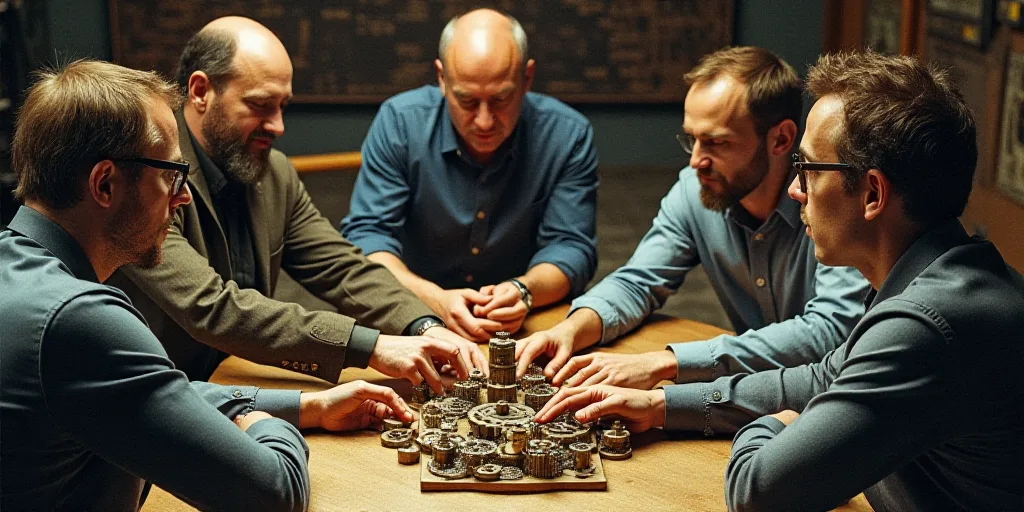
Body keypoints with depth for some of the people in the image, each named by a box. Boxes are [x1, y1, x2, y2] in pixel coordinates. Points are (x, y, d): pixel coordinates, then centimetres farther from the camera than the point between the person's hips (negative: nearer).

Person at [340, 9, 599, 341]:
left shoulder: (568, 136, -9)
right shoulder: (399, 123, -10)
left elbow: (571, 246, -8)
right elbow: (365, 234, -12)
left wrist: (524, 290, -30)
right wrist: (434, 299, -30)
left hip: (530, 326, 1)